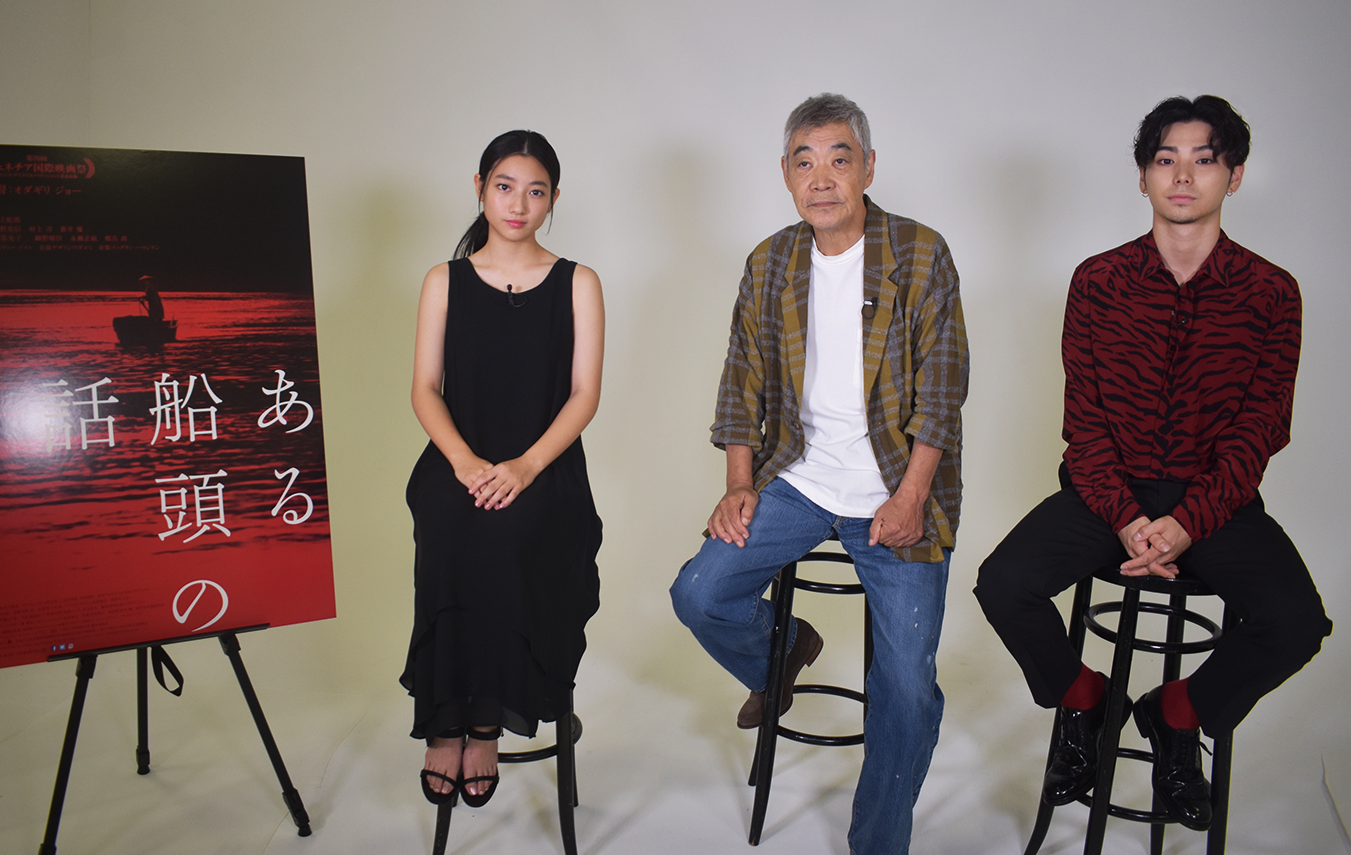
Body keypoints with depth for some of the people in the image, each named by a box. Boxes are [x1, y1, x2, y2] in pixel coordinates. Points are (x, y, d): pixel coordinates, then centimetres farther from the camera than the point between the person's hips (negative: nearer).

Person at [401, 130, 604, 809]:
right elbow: (425, 388, 6)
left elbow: (584, 394, 1)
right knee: (451, 540, -31)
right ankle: (447, 720, -14)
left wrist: (525, 465, -15)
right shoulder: (445, 282, 13)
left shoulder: (577, 284, 9)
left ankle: (484, 722, -15)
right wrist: (465, 461, -13)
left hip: (545, 468, -1)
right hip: (460, 462, 1)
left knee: (507, 534, -32)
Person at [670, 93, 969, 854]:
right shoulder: (769, 264, 5)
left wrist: (909, 497, -15)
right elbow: (744, 380, 8)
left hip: (896, 495, -3)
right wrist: (740, 485, -1)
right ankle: (782, 654, 22)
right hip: (798, 482, 3)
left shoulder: (922, 254, -5)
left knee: (908, 690, -6)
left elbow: (941, 386, -8)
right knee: (699, 594, -11)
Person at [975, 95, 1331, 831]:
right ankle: (1081, 703, 11)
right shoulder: (1098, 281, 0)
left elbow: (1260, 430, -6)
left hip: (1217, 497, 0)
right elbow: (1084, 419, -3)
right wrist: (1126, 520, -17)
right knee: (1002, 585, -21)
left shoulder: (1270, 292, -1)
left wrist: (1187, 524, -21)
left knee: (1297, 625, -24)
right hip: (1111, 488, 0)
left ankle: (1176, 714, 9)